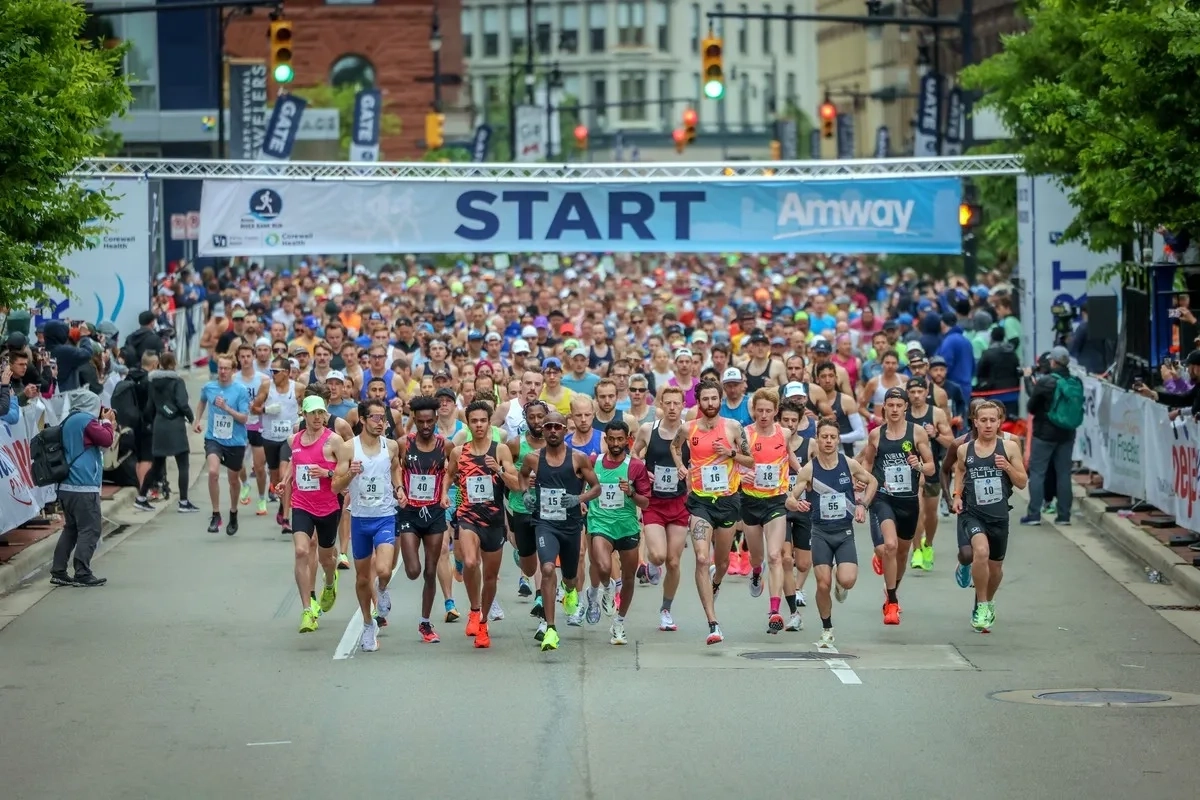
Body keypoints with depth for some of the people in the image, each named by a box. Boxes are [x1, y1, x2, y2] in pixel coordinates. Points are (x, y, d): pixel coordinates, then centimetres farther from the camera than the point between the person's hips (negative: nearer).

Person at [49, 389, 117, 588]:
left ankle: (58, 572, 13)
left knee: (71, 529, 15)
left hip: (67, 486, 9)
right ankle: (82, 574, -8)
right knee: (90, 530, -5)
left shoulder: (69, 421, 17)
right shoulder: (86, 421, -11)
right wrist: (107, 422, 6)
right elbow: (106, 440, -10)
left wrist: (105, 423, 15)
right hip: (84, 487, -9)